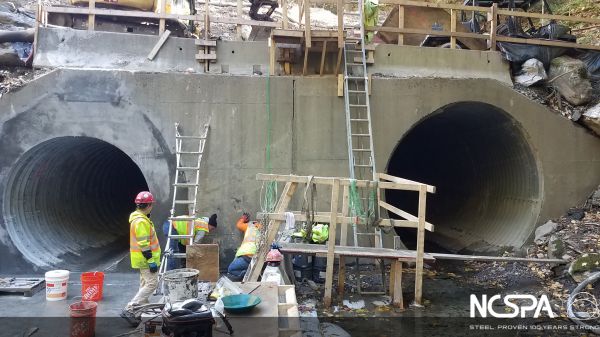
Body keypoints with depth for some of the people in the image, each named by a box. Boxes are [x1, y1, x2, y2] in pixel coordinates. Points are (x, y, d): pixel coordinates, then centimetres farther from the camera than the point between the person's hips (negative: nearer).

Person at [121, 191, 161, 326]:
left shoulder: (137, 218, 10)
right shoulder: (141, 221, -23)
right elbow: (144, 244, -25)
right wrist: (151, 261, -22)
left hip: (141, 259, 11)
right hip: (145, 259, -11)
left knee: (145, 283, 18)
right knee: (152, 283, -8)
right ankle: (129, 310, -9)